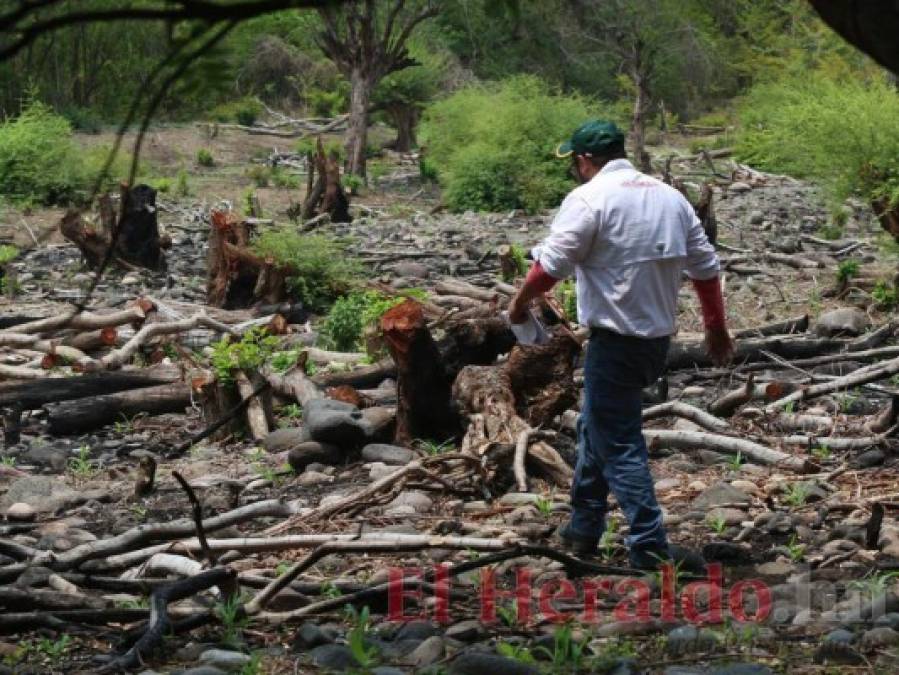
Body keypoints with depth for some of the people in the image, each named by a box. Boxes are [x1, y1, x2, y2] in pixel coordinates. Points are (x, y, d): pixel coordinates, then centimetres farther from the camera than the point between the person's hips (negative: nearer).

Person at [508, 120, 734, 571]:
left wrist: (520, 302, 2)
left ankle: (650, 546, -4)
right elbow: (706, 266, 13)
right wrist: (716, 328, 21)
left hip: (616, 341, -8)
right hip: (659, 336, 8)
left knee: (618, 445, -2)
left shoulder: (589, 199, -12)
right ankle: (583, 527, 31)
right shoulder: (669, 196, 11)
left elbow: (550, 264, -16)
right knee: (595, 426, 22)